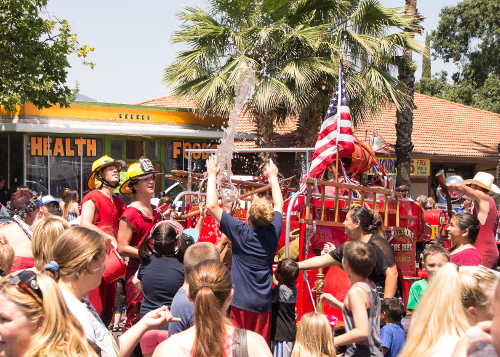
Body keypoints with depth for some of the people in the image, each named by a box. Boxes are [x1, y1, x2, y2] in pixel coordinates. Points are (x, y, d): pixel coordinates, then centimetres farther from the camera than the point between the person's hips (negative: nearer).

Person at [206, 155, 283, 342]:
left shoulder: (241, 232, -14)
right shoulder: (273, 232, -2)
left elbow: (212, 205, -12)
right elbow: (279, 205, 18)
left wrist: (212, 175, -1)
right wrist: (273, 176, 30)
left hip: (241, 302, -4)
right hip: (264, 303, 4)